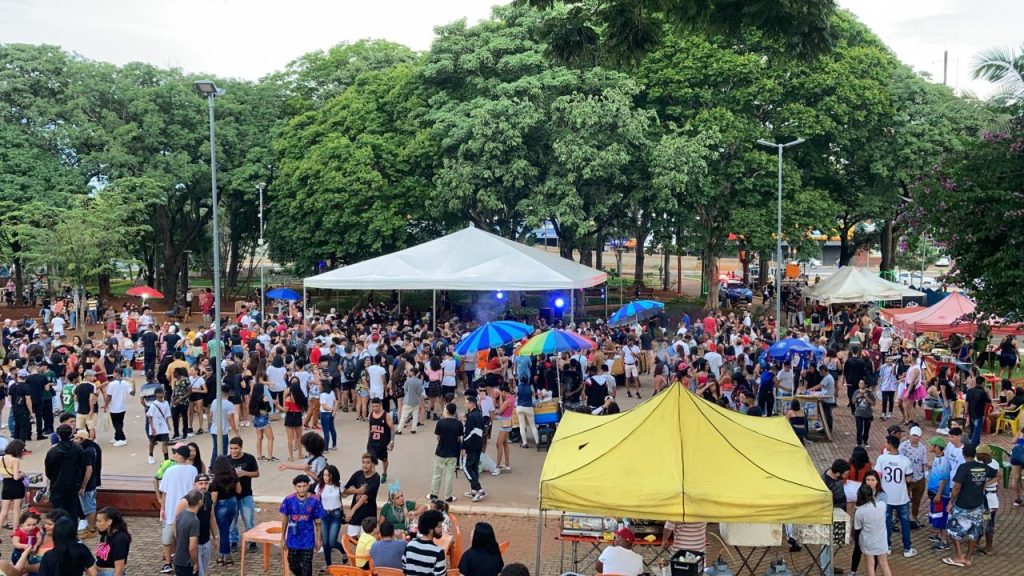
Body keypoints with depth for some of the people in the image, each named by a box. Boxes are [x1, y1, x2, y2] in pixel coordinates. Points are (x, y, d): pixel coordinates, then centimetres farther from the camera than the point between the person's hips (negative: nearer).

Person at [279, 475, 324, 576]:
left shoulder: (314, 501, -13)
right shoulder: (289, 500, -12)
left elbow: (317, 522, -2)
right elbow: (285, 520, 1)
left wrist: (318, 539, 3)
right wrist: (283, 538, 6)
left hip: (308, 540, -2)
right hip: (293, 540, 2)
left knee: (306, 566, 5)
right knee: (293, 565, 14)